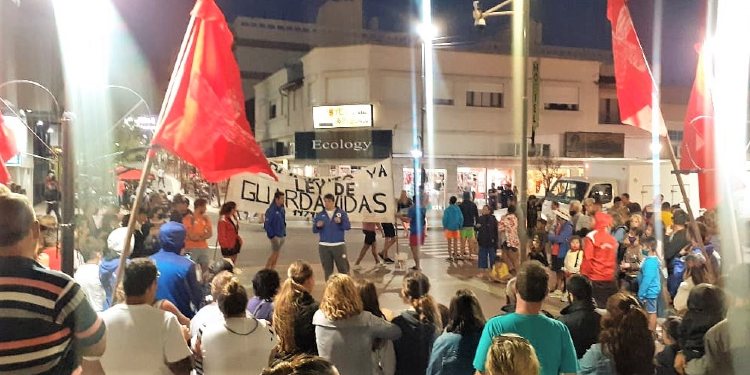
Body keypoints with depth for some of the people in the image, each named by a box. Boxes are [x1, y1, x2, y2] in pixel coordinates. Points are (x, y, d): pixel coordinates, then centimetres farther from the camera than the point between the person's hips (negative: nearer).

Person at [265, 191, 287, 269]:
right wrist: (272, 236, -16)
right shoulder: (271, 210, -17)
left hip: (282, 236, 7)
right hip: (275, 236, -7)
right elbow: (266, 224, -17)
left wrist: (284, 233, 8)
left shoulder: (282, 209, 5)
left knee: (277, 254, 12)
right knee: (274, 253, -3)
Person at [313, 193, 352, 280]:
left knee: (343, 269, 1)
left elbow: (348, 226, -5)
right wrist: (317, 226, -18)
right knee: (327, 270, 10)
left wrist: (340, 222, -23)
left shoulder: (342, 213, 2)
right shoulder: (320, 215, 6)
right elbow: (314, 230, 3)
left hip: (339, 245, -2)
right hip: (324, 246, 2)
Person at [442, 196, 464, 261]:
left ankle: (450, 256, 7)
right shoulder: (458, 209, -5)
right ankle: (455, 256, 16)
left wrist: (444, 226, 2)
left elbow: (445, 219, -11)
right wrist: (460, 226, 7)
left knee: (449, 243, 7)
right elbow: (461, 218, -4)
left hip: (449, 228, -2)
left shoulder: (447, 209, -11)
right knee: (455, 242, 12)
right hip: (456, 227, 2)